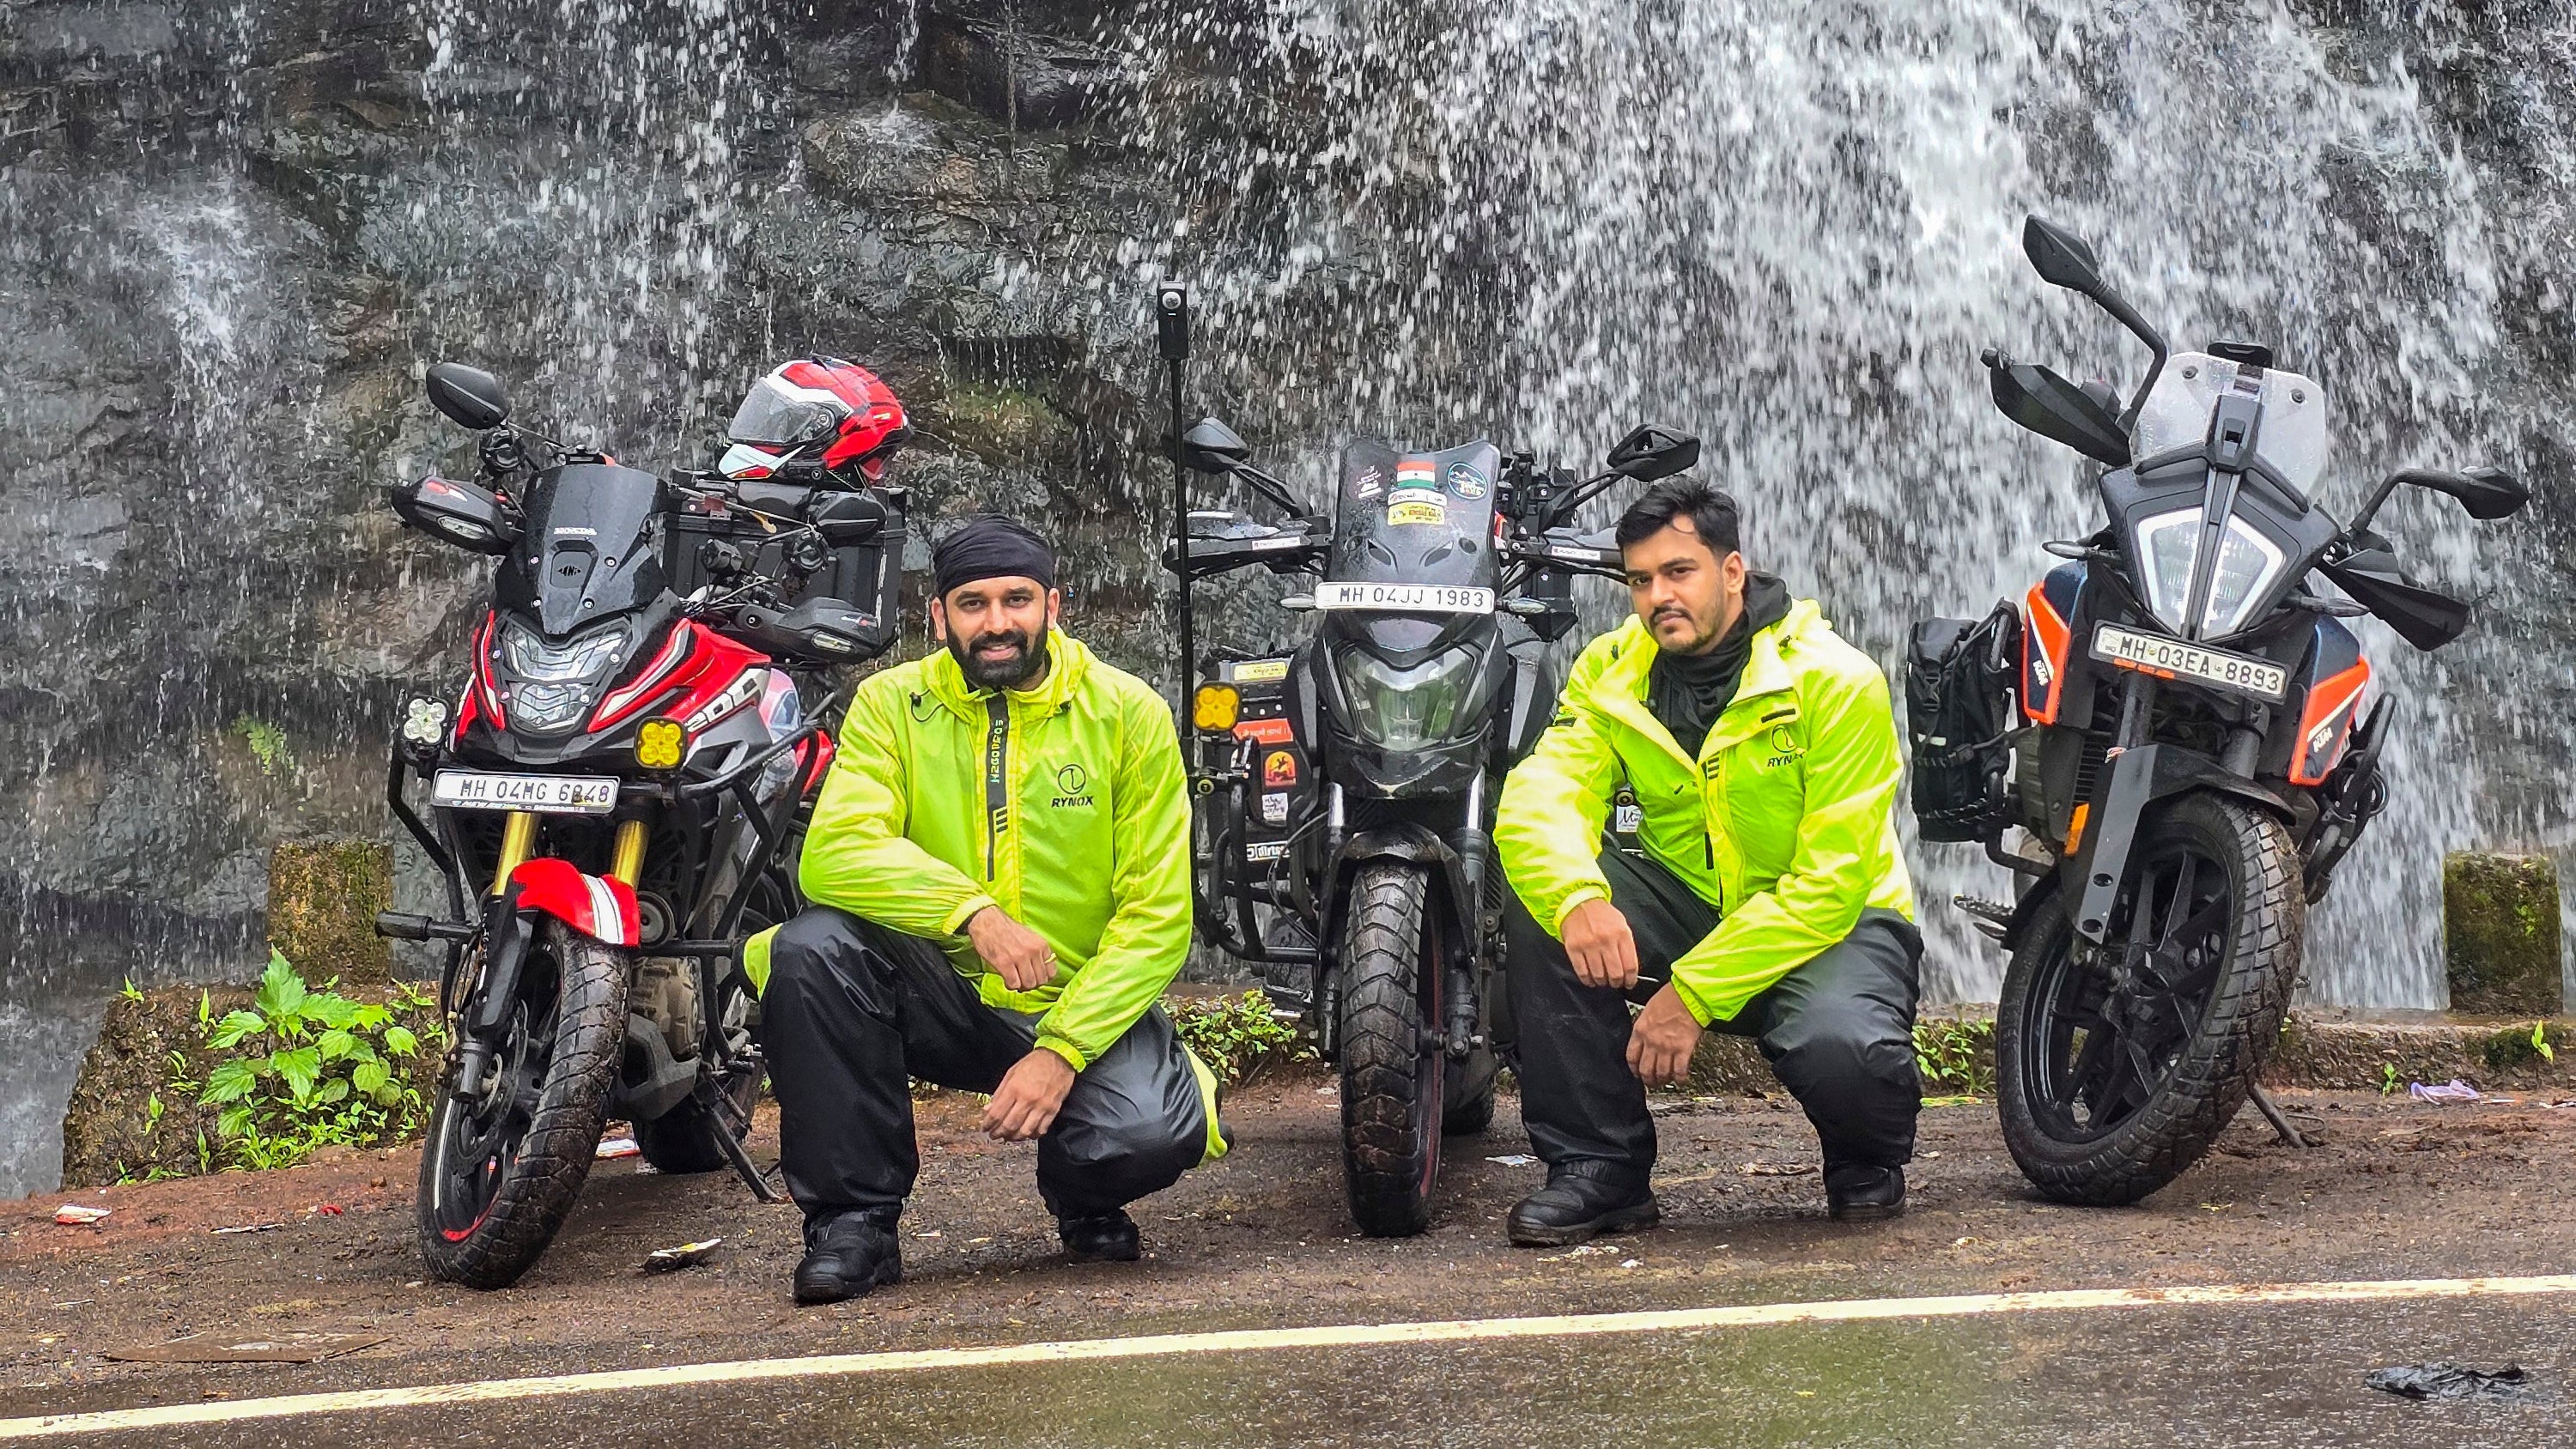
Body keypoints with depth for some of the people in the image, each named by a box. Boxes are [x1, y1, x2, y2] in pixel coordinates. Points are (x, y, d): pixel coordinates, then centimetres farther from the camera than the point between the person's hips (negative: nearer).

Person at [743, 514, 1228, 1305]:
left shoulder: (1128, 712, -4)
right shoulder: (891, 704, -1)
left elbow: (1159, 913, -8)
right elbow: (834, 853, -17)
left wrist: (1061, 1049, -19)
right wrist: (971, 912, -32)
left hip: (1081, 1002, -1)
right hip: (943, 997, 1)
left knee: (1157, 1131, -31)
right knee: (812, 948, -28)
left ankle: (1085, 1202, 10)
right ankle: (854, 1220, -12)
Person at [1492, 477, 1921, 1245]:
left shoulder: (1835, 681, -17)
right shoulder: (1610, 670, -3)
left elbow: (1831, 882, -22)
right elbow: (1537, 799, -18)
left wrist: (1694, 992, -28)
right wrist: (1577, 897, -41)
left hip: (1833, 920, -4)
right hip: (1689, 905, 4)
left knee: (1838, 1046, -37)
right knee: (1537, 902, -22)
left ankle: (1868, 1160, 3)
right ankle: (1600, 1167, -13)